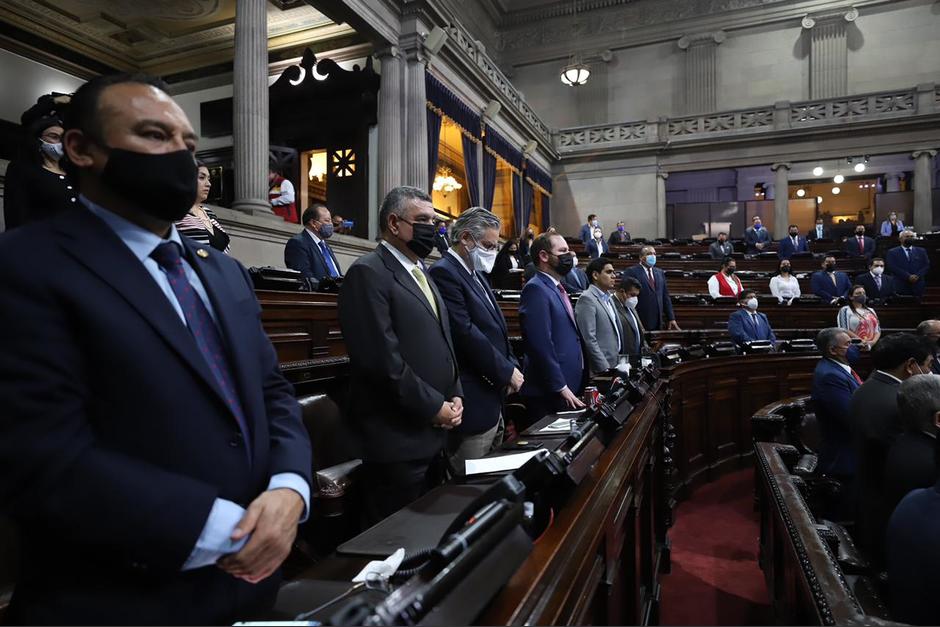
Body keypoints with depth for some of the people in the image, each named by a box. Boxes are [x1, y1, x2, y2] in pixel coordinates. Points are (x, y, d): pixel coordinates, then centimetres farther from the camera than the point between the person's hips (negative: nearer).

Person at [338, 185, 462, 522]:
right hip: (397, 438, -9)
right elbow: (381, 358, -22)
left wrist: (455, 395, 6)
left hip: (434, 435, 9)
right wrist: (434, 406, -14)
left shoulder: (421, 272, 16)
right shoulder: (368, 273, -13)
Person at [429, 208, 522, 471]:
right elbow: (466, 334, -22)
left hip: (493, 396, 10)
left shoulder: (475, 274, 15)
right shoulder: (444, 273, -15)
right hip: (473, 402, -10)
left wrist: (512, 366, 4)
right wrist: (506, 371, -13)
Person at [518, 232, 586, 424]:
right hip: (549, 394, -9)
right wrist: (561, 388, -19)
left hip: (570, 389, 9)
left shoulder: (557, 288, 16)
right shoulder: (536, 288, -14)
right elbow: (541, 344, -22)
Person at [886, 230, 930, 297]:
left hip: (918, 286, 3)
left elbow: (926, 265, 9)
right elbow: (892, 267, -7)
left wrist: (918, 276, -9)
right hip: (901, 286, -3)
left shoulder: (921, 251, 16)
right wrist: (908, 276, -15)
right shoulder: (892, 252, 4)